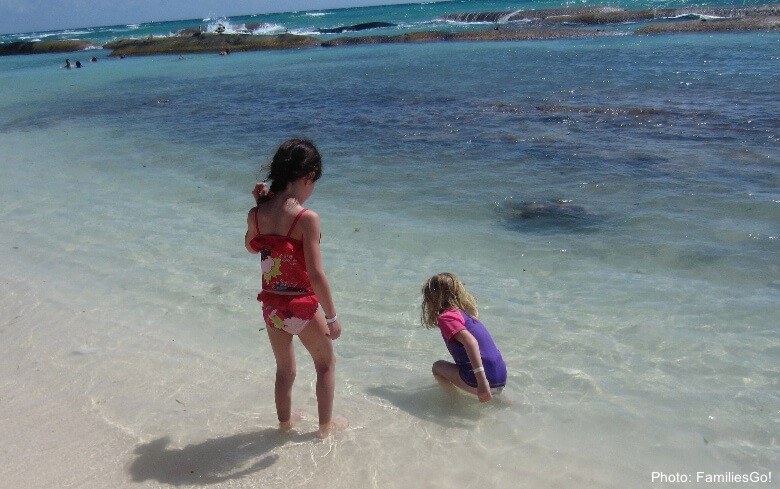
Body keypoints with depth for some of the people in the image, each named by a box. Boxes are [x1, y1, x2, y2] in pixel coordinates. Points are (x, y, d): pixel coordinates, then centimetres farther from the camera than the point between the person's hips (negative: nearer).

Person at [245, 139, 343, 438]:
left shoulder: (256, 214, -7)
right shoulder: (307, 218, -23)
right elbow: (316, 274, -23)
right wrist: (332, 316, -13)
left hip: (271, 306, 5)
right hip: (302, 308, -5)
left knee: (285, 369, 27)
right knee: (326, 363, 22)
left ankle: (285, 421, 45)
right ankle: (326, 424, 35)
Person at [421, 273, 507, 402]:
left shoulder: (446, 317, -8)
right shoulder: (465, 313, 19)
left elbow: (471, 342, -25)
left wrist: (481, 381, -32)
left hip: (486, 382, -8)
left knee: (438, 367, 9)